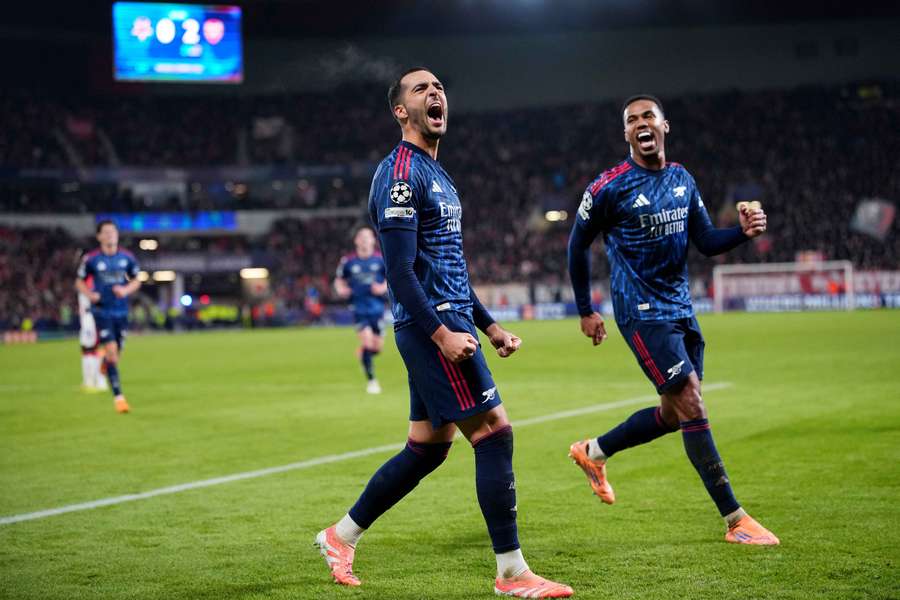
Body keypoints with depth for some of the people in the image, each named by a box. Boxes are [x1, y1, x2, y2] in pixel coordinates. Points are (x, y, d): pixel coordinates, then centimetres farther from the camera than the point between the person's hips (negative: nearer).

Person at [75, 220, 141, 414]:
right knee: (112, 351, -15)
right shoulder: (91, 259, -5)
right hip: (101, 311, -3)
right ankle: (118, 396, -10)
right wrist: (90, 295, -14)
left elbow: (136, 281, 12)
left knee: (116, 353, 10)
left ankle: (105, 363, 49)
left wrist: (126, 290, -9)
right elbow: (80, 282, 6)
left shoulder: (127, 257, 1)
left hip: (121, 311, 3)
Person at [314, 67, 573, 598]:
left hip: (447, 324, 10)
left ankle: (342, 537, 24)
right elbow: (401, 270, -18)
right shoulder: (401, 173, -10)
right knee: (495, 433, -10)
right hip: (431, 326, -10)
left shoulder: (437, 175, 20)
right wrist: (441, 332, -23)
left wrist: (489, 325, 21)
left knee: (427, 448, 13)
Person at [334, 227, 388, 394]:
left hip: (377, 307, 2)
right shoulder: (348, 261, 0)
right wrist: (340, 289, -7)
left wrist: (384, 287, -11)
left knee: (377, 346, 5)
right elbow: (339, 279, 14)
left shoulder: (381, 259, 0)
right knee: (367, 340, -17)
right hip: (359, 307, -2)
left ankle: (362, 354, 42)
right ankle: (371, 380, -6)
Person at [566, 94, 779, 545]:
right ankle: (735, 520, -8)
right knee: (692, 406, -13)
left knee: (674, 414, 12)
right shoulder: (610, 187, -10)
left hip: (680, 307, 7)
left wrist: (743, 232, -12)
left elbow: (706, 242, 9)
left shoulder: (683, 180, 8)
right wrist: (585, 311, 4)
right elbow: (578, 245, 1)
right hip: (641, 312, -7)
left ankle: (593, 452, 34)